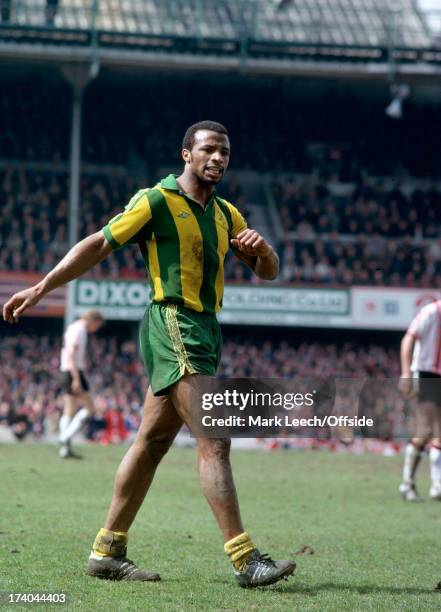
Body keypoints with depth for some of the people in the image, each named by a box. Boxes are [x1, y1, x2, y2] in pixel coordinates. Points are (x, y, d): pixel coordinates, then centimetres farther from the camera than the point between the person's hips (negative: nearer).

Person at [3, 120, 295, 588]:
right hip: (173, 326, -8)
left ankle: (107, 552, 16)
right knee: (214, 440, -15)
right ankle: (244, 560, -19)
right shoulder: (156, 201, -5)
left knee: (152, 442, 10)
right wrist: (39, 290, -7)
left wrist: (261, 247, -6)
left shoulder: (225, 215, 17)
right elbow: (98, 245, -4)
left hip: (203, 333, 8)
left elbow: (267, 271, 19)